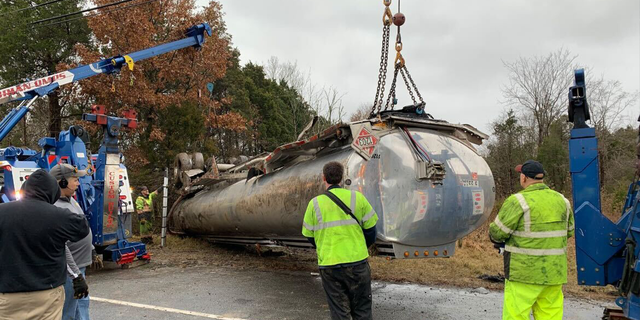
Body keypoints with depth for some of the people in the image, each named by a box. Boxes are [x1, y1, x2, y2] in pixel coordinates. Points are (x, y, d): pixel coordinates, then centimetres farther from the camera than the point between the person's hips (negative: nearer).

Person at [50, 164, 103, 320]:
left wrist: (93, 252, 22)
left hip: (79, 265, 10)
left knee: (82, 302, 22)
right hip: (69, 270, -10)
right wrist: (76, 275, -28)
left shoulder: (71, 200, 7)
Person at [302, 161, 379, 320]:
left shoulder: (314, 203, -2)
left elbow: (309, 236, 6)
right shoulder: (357, 197, -3)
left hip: (328, 265, 0)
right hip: (357, 262, 0)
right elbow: (370, 229, 2)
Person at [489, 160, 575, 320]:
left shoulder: (518, 201, -14)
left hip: (525, 271, -6)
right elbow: (569, 230, 18)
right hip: (554, 271, 7)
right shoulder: (561, 200, 8)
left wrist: (497, 239, 10)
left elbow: (497, 232, -11)